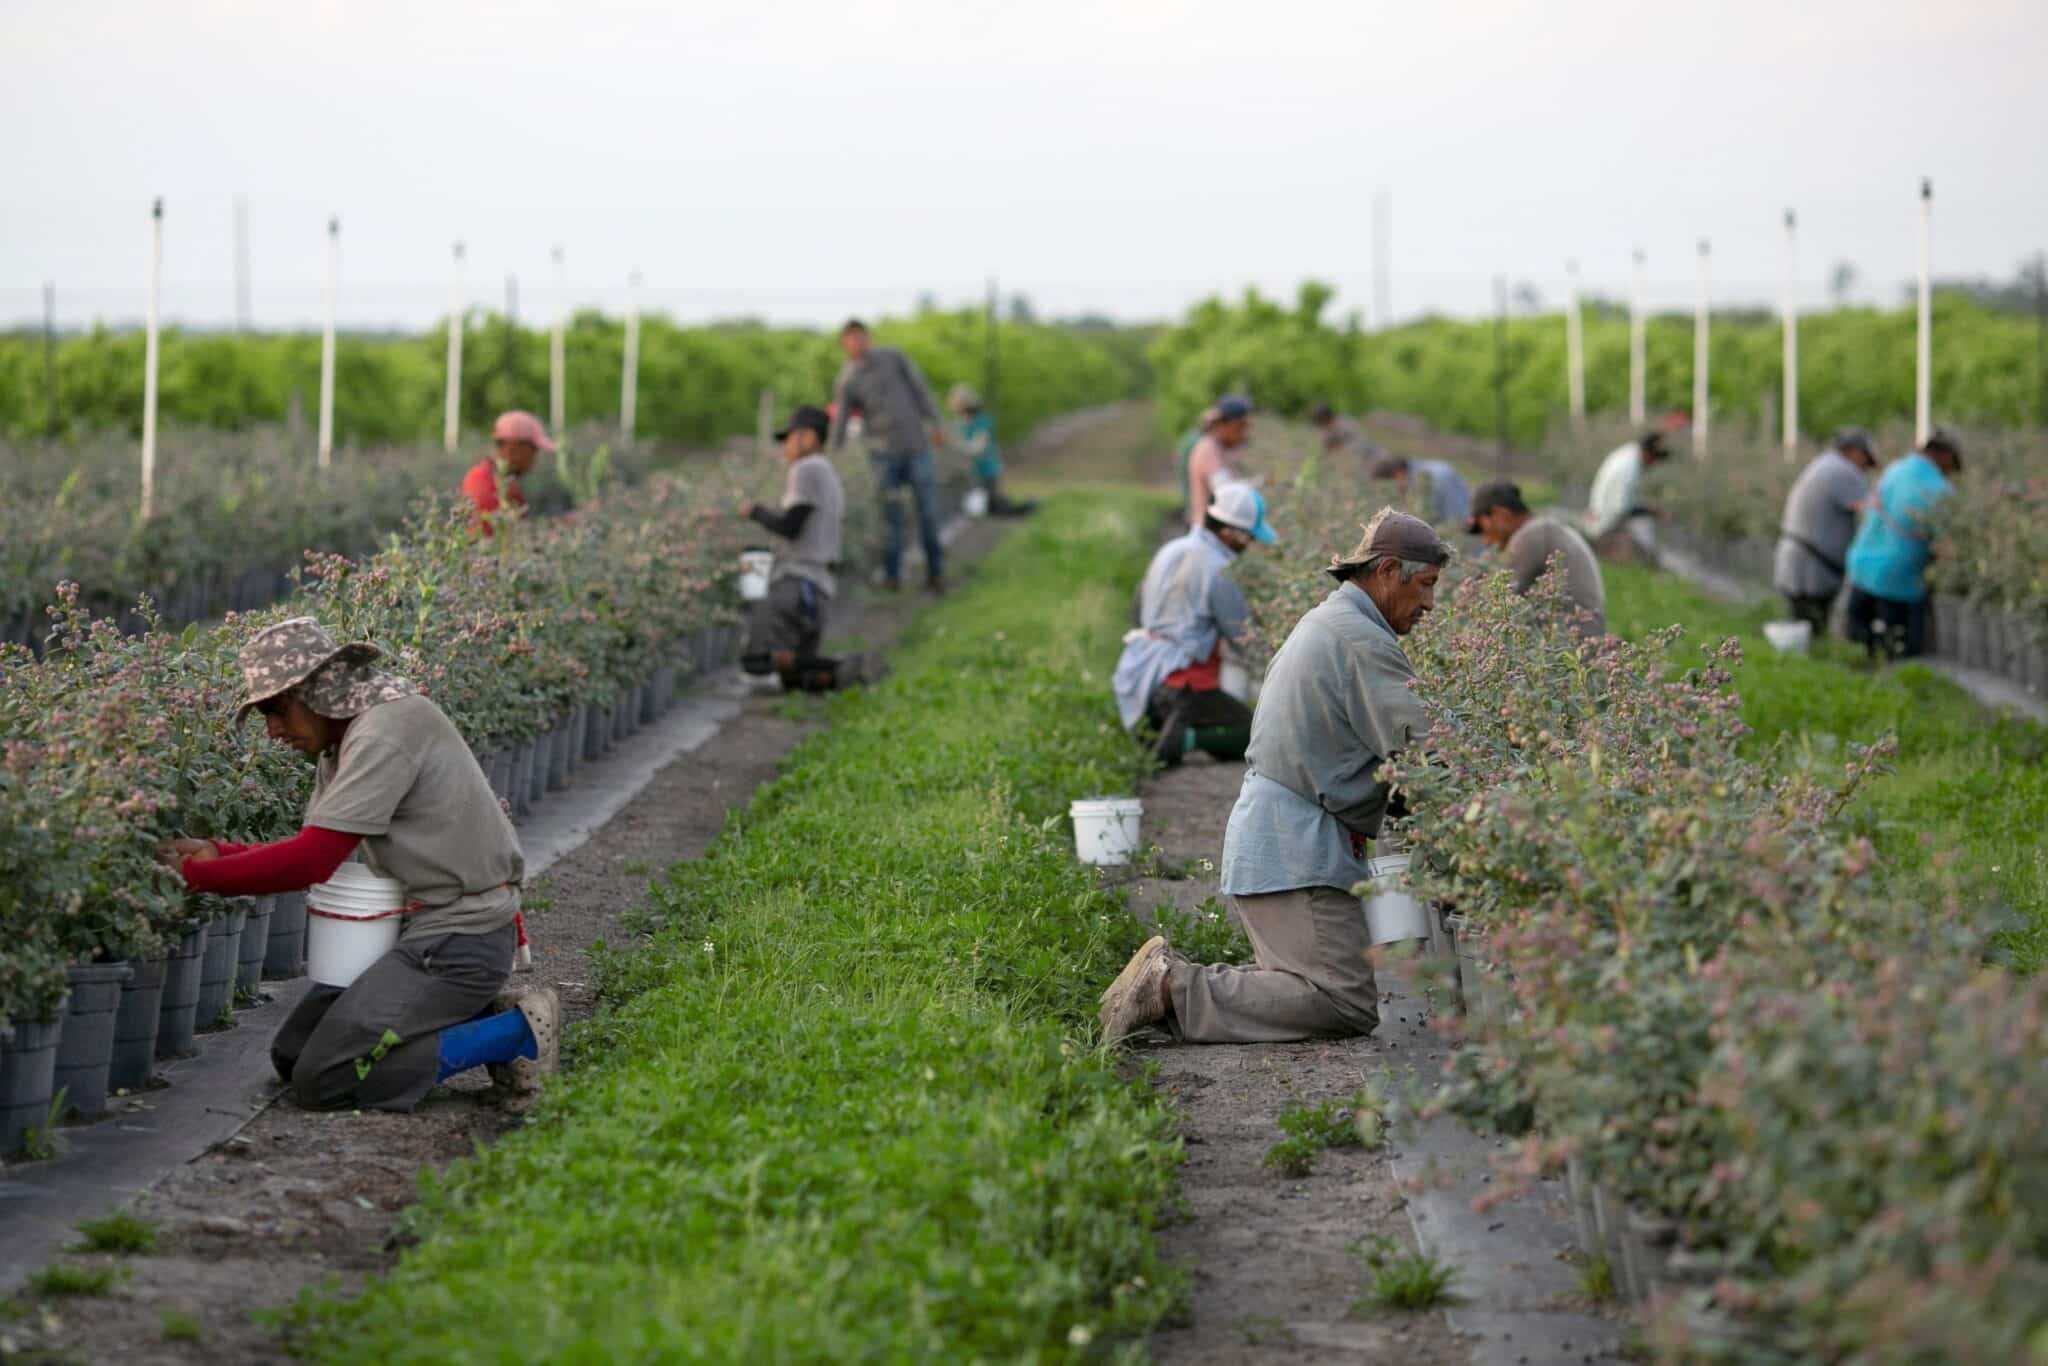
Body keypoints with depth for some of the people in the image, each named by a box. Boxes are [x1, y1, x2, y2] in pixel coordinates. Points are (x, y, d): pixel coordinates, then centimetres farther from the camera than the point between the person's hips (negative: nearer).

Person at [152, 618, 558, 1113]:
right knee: (292, 1054, 10)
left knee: (322, 1080, -16)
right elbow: (315, 853, 13)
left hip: (459, 938, -10)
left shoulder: (387, 728, -20)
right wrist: (214, 853, 0)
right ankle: (481, 1019, 10)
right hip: (420, 929, 10)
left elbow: (311, 862, -24)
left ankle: (516, 1033, -8)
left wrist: (197, 875, -17)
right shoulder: (340, 743, 12)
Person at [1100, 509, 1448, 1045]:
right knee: (1347, 1006, -16)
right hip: (1296, 852, -11)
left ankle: (1170, 981, 4)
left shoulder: (1321, 622, 20)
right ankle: (1174, 991, -16)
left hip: (1262, 838, 11)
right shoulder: (1365, 643, -12)